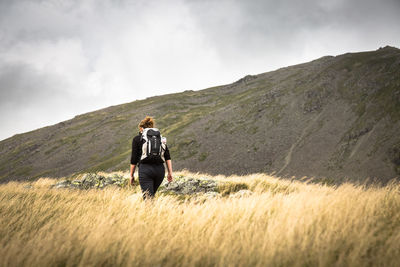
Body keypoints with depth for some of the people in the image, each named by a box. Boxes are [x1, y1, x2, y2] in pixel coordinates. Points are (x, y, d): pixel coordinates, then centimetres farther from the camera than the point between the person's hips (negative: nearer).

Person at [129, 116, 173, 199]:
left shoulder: (137, 139, 7)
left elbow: (134, 159, 4)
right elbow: (167, 157, 7)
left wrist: (131, 175, 11)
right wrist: (170, 173, 6)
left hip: (145, 169, -4)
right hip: (160, 169, 4)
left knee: (147, 197, -6)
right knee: (151, 195, 23)